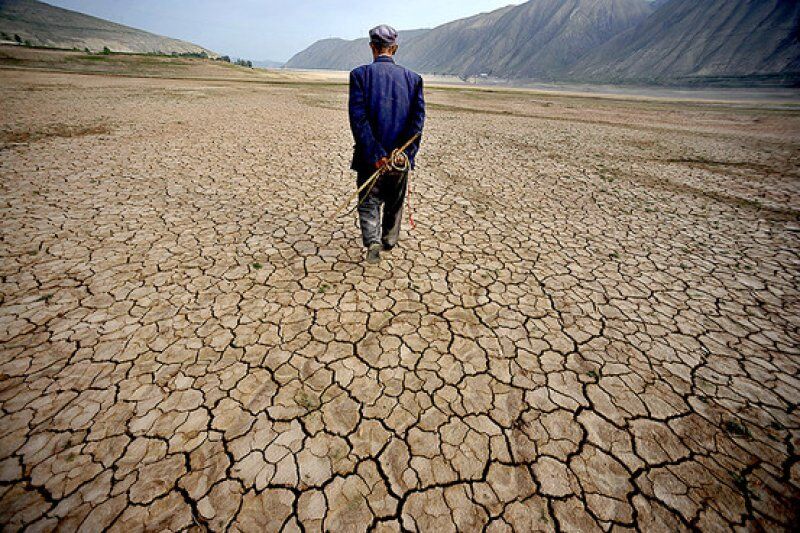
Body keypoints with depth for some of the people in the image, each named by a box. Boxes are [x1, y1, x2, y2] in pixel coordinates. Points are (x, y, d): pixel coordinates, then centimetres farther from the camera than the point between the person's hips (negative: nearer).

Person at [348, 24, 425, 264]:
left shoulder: (360, 74, -2)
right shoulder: (413, 78, 5)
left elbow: (358, 117, -13)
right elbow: (418, 118, -6)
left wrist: (375, 154, -16)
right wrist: (405, 153, -11)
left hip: (370, 157, -2)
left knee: (369, 202, 11)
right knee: (394, 204, 19)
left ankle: (372, 242, -9)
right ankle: (389, 242, 35)